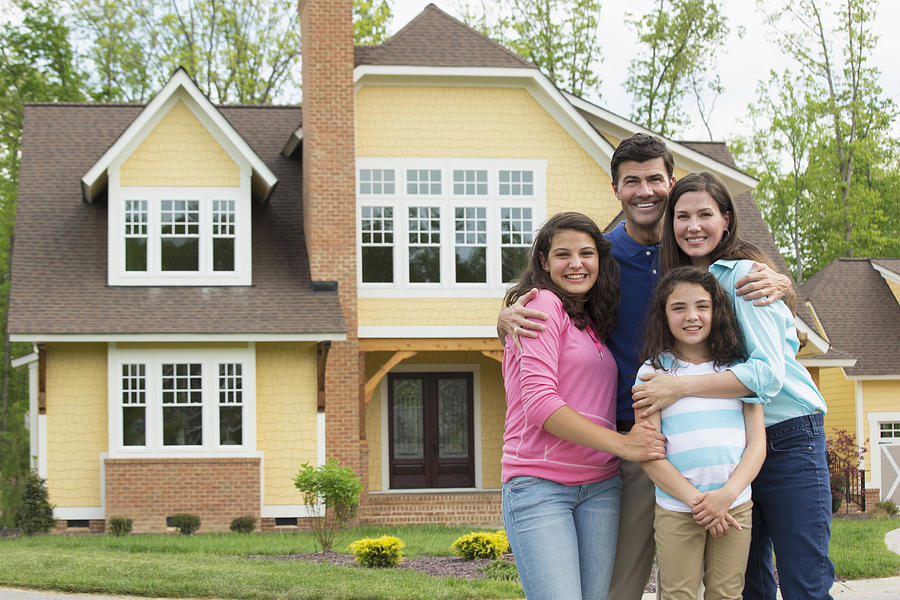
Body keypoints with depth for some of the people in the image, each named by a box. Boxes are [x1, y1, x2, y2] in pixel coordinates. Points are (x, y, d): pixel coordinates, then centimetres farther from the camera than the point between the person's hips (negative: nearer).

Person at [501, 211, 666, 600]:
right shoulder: (542, 303, -4)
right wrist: (621, 443, -15)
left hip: (600, 487, 7)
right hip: (539, 484, -7)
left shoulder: (595, 323, 21)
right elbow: (538, 401, -14)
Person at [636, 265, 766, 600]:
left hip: (735, 506, 2)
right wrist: (696, 500, -13)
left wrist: (727, 495, -11)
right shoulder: (653, 371, 2)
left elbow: (757, 443, 4)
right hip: (675, 508, -2)